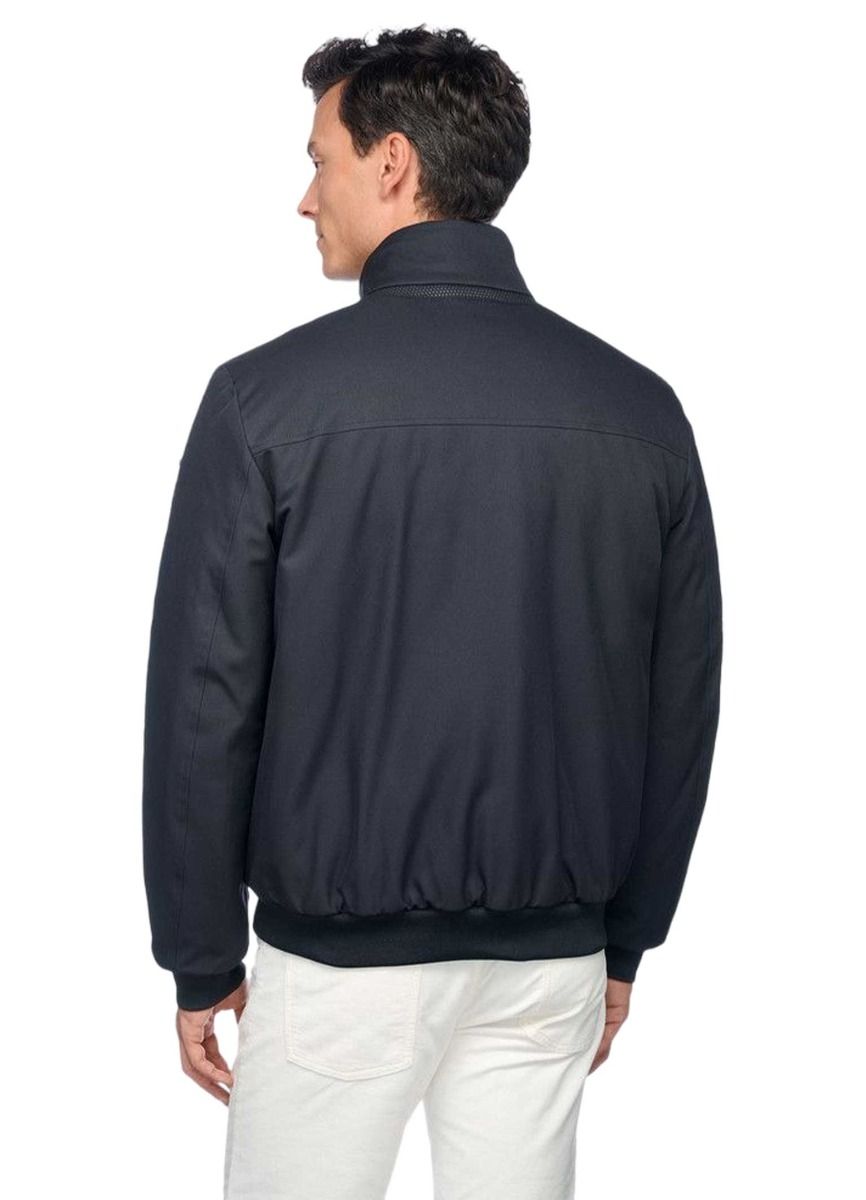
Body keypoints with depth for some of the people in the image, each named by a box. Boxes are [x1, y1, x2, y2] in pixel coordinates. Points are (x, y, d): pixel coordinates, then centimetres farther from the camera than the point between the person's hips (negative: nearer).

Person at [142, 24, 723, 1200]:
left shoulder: (270, 395, -13)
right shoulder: (640, 408, -2)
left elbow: (204, 702, -10)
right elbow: (682, 710, 3)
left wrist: (202, 960, 1)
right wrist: (624, 944, 14)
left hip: (339, 952, -3)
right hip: (551, 958, 3)